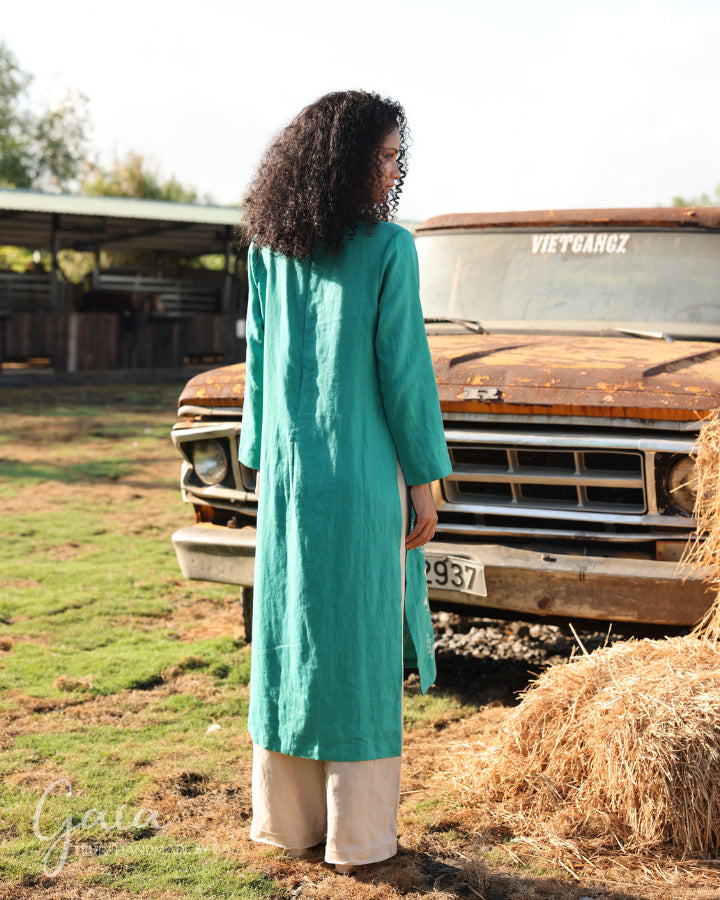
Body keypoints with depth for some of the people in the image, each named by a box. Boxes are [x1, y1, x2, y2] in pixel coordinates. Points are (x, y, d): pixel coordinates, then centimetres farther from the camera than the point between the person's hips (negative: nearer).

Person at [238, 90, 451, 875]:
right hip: (361, 475, -5)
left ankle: (285, 818, 21)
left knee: (287, 638, 12)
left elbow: (259, 364, 8)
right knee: (360, 647, 3)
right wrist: (424, 481, -5)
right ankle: (358, 832, 11)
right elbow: (403, 370, -11)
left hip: (287, 474, 5)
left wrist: (264, 466, 16)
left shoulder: (271, 252, 4)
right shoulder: (388, 249, -12)